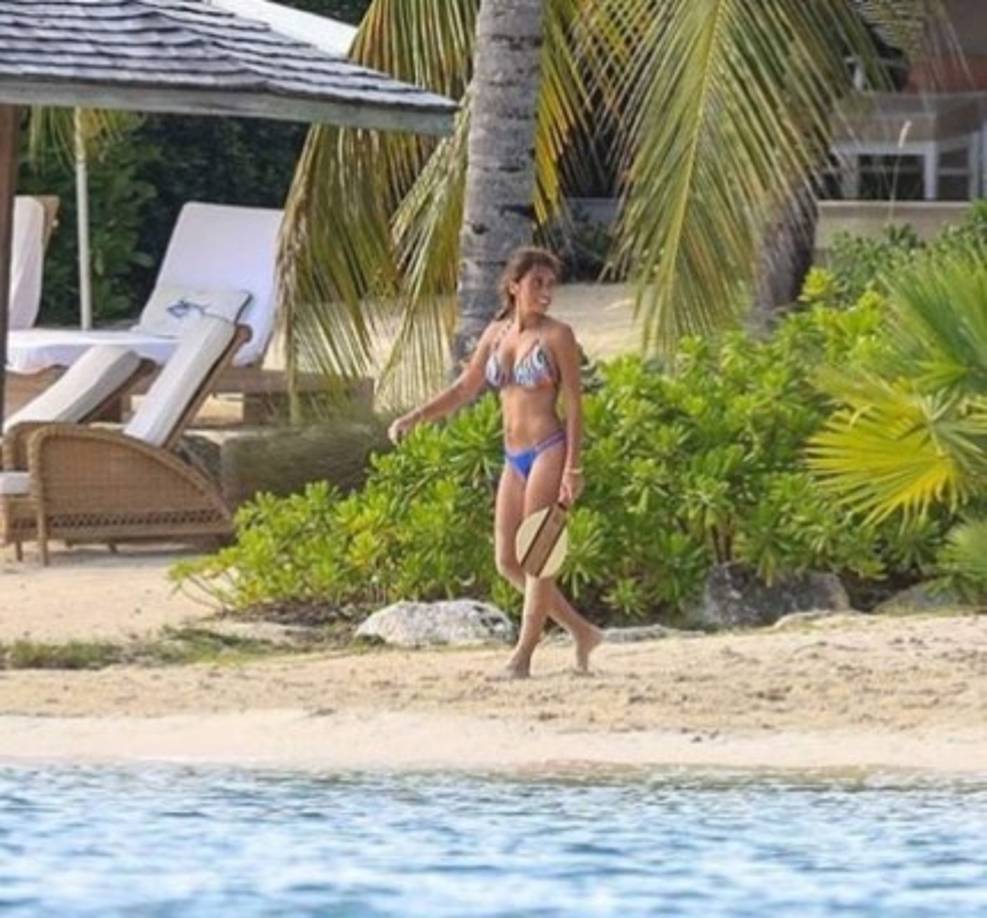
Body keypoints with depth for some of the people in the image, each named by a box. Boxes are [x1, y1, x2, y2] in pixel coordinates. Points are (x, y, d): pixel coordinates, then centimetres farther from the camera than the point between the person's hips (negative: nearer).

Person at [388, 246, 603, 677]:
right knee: (508, 562, 5)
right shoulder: (496, 334, 10)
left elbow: (574, 404, -8)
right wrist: (414, 417, 6)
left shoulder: (557, 335, -6)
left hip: (548, 451, -7)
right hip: (515, 458, 7)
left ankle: (523, 656, -4)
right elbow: (464, 389, 17)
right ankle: (581, 631, 16)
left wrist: (572, 468, -15)